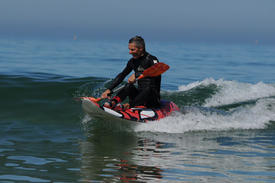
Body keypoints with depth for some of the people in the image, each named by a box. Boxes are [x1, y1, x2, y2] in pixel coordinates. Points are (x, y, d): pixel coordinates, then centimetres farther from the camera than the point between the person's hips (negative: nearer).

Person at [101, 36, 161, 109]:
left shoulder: (152, 59, -11)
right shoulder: (133, 61, 9)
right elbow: (121, 75, 17)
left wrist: (136, 75, -37)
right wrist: (109, 89, 7)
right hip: (140, 93, 5)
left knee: (148, 89, -35)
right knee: (129, 86, -21)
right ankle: (113, 102, -43)